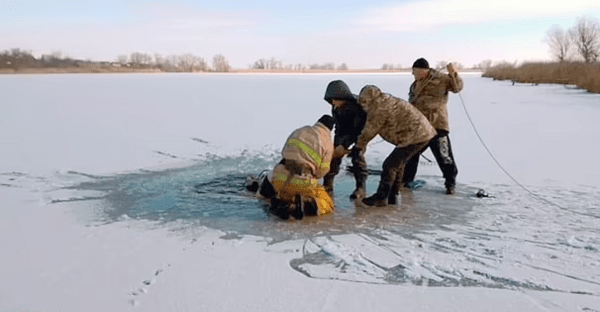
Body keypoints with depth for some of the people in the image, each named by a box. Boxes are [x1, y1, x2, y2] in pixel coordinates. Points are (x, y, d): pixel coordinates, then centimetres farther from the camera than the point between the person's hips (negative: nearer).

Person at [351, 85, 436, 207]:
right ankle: (393, 196, 25)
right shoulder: (387, 101, 19)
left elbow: (369, 131, -4)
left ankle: (381, 197, 3)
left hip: (415, 136, -11)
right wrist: (362, 144, 24)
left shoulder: (379, 110, -14)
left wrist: (358, 146, 11)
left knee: (390, 165, -5)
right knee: (398, 164, 18)